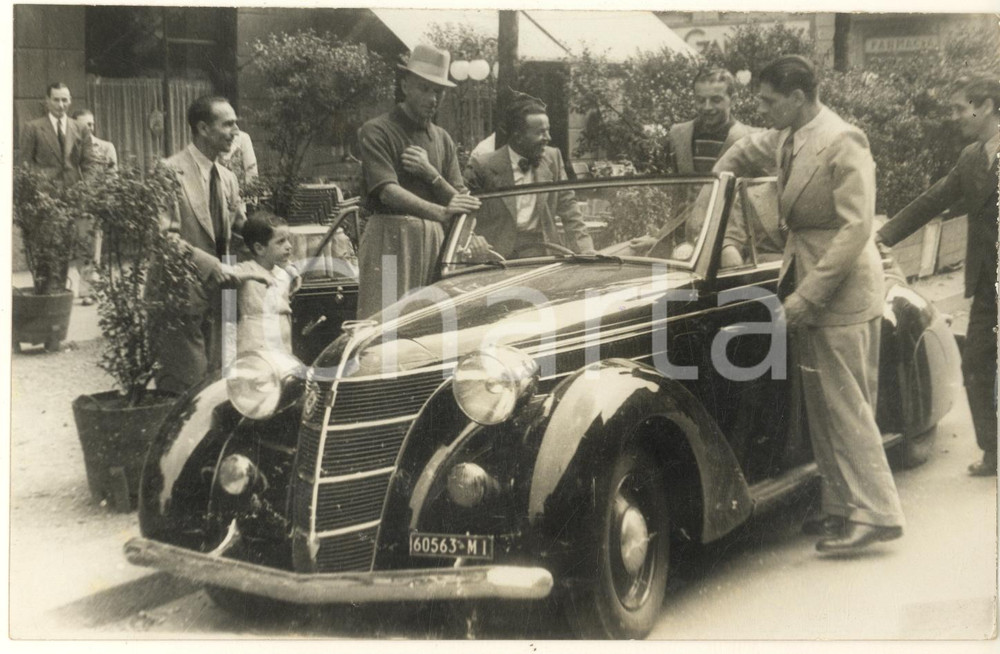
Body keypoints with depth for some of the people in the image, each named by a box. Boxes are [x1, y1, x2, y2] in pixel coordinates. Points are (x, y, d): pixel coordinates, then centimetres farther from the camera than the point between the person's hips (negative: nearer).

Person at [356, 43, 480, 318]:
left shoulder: (443, 139, 17)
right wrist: (440, 212, -30)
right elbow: (388, 191, -16)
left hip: (434, 238, 5)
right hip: (390, 238, -5)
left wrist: (430, 173, -8)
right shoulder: (376, 131, -2)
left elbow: (460, 200, 10)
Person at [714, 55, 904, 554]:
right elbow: (747, 150, 32)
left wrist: (807, 296, -24)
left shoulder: (842, 143, -17)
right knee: (820, 411, 13)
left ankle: (877, 514, 1)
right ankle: (842, 508, 23)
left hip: (840, 294, -9)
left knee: (845, 410, -6)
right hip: (804, 289, 9)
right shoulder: (786, 138, 8)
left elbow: (856, 227, -22)